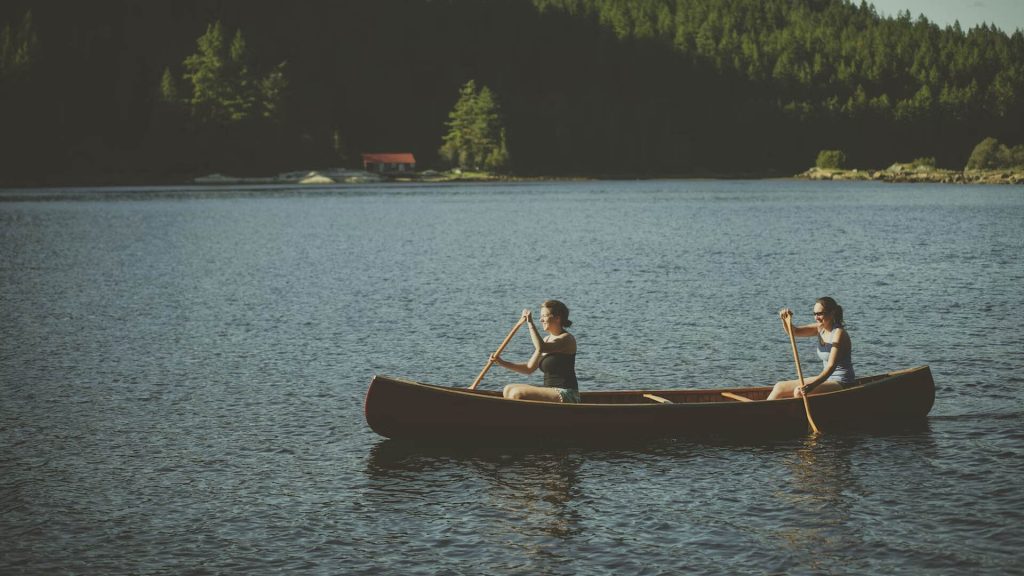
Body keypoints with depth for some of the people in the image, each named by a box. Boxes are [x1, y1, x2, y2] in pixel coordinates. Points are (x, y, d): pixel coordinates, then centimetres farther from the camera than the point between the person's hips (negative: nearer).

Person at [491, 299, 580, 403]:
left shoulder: (567, 339, -11)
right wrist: (502, 363, 4)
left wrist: (530, 323, -23)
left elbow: (541, 348, -30)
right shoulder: (547, 339, 16)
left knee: (517, 394, -21)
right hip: (551, 392, 9)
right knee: (508, 390, 2)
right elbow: (529, 368, 15)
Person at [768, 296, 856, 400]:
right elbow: (794, 331, 1)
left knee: (799, 391, -30)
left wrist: (813, 385, -40)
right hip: (826, 378, 9)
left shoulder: (839, 333, -18)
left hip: (841, 383, -9)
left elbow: (831, 366, -27)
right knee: (779, 387, 1)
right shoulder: (820, 328, 6)